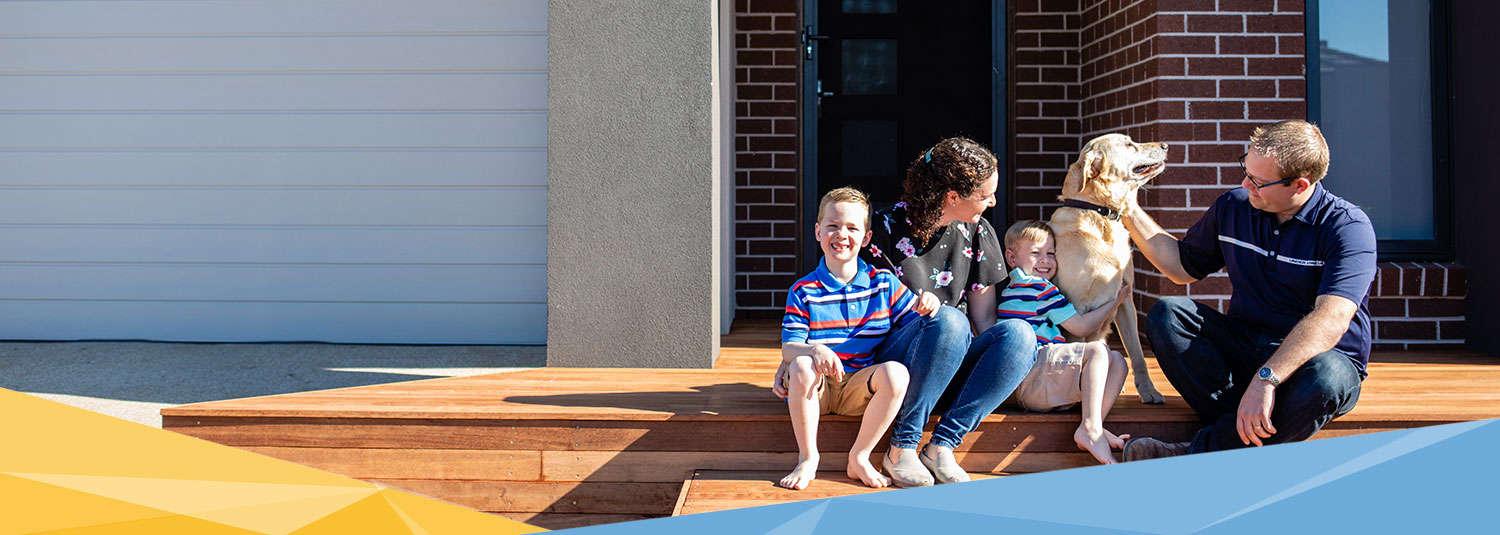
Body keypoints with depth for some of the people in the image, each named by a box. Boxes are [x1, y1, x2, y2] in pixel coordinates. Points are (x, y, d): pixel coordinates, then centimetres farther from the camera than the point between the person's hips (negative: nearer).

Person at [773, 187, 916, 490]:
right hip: (816, 388, -1)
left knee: (896, 372, -29)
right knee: (801, 366, -34)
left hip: (861, 387, 1)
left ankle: (860, 458, -13)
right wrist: (814, 350, -29)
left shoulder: (884, 283, 8)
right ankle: (807, 458, -15)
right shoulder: (803, 291, 2)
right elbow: (788, 348, -6)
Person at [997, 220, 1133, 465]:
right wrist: (1115, 301, 8)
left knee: (1117, 362, 8)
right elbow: (1082, 327, -3)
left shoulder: (1010, 290, 27)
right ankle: (1090, 427, -31)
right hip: (1030, 378, -10)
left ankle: (1096, 427, -14)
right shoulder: (1041, 288, -4)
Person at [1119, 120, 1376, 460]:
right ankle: (1244, 428, -31)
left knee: (1325, 380, -40)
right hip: (1245, 347, 5)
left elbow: (1332, 318, -29)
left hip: (1322, 354, -5)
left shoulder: (1347, 226, -15)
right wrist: (1130, 212, 7)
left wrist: (1265, 379, -41)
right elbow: (1183, 267, 17)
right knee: (1166, 314, -18)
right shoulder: (1233, 208, 3)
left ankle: (1196, 457, -32)